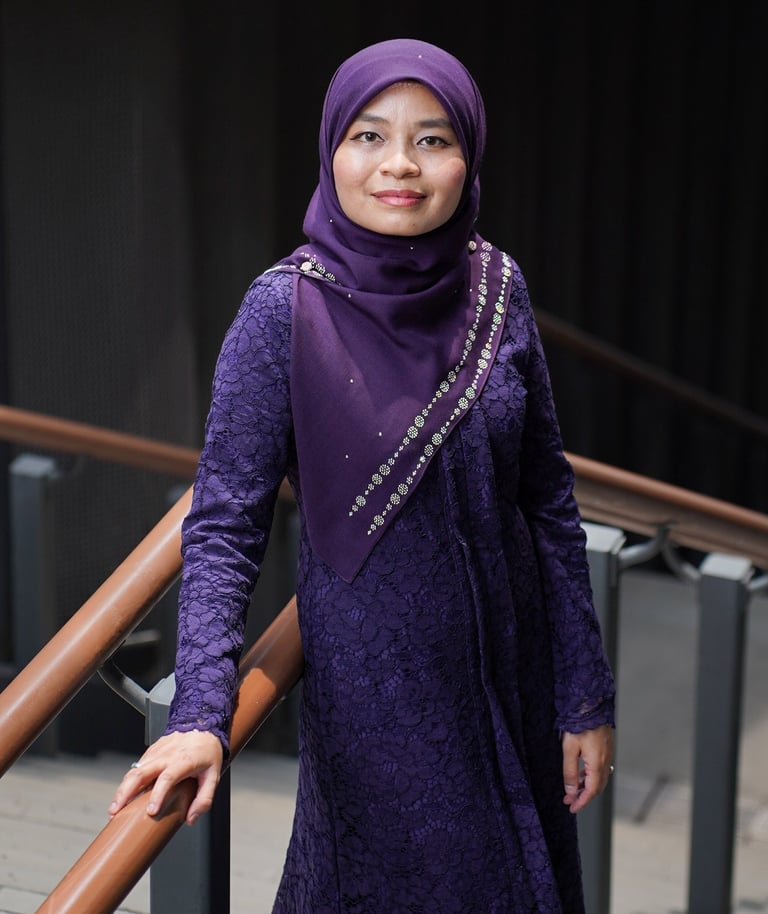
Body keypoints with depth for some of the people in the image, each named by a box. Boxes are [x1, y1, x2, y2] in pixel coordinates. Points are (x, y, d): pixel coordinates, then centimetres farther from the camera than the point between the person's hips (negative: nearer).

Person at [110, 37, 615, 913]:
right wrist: (199, 714, -26)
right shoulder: (286, 309, -14)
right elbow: (225, 524, -14)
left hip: (513, 673, 5)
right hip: (375, 691, -4)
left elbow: (548, 501, 3)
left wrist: (587, 695, 4)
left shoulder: (497, 289, -3)